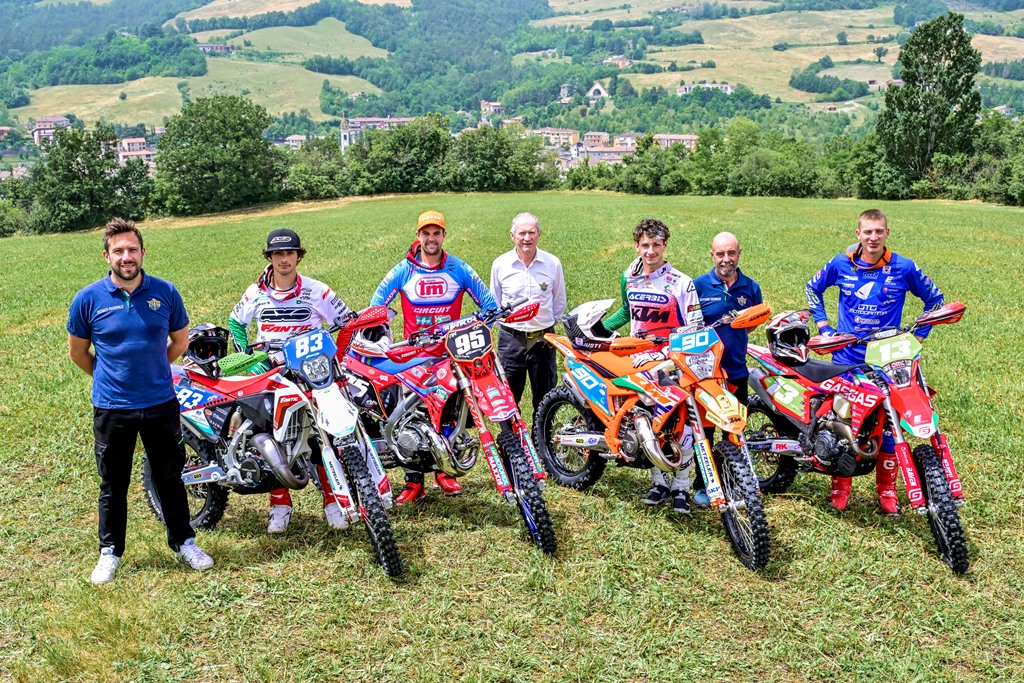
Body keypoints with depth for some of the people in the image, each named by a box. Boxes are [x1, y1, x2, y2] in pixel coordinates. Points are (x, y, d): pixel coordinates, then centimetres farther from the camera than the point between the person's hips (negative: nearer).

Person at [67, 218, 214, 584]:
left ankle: (183, 542, 28)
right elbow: (77, 351, 7)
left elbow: (180, 340, 10)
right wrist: (108, 377, 11)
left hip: (161, 404, 1)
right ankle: (110, 551, 28)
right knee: (113, 485, 12)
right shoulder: (88, 299, -7)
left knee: (170, 478, 14)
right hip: (111, 408, -1)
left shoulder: (166, 292, -5)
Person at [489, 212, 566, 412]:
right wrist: (505, 322, 7)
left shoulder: (552, 263, -1)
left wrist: (549, 324, 8)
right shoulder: (500, 264, -1)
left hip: (543, 339, 0)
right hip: (511, 338, 0)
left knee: (545, 398, 11)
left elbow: (559, 301, 11)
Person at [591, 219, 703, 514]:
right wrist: (599, 328, 19)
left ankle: (681, 487, 11)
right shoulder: (628, 279, 7)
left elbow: (696, 326, -8)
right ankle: (658, 481, 23)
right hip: (639, 359, 4)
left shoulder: (681, 283, -8)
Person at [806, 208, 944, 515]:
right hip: (846, 356, 1)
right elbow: (813, 288, 18)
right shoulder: (840, 264, 0)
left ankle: (886, 489, 17)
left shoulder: (904, 268, -2)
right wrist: (823, 324, 9)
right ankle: (840, 486, 16)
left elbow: (934, 299, 11)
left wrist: (917, 335, 4)